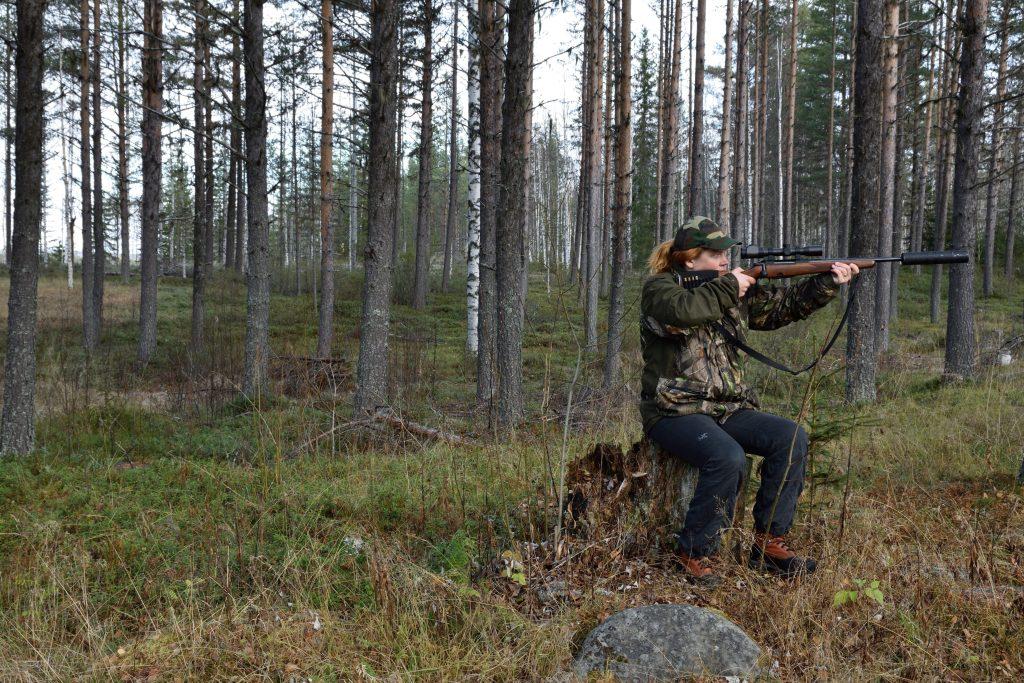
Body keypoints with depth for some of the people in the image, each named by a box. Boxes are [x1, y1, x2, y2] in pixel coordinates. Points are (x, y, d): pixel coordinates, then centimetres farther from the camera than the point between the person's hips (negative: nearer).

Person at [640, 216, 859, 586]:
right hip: (674, 410, -7)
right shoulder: (658, 287, -5)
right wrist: (728, 289, -16)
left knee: (790, 437, -15)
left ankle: (768, 542, -6)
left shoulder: (735, 289, 14)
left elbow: (783, 305, 14)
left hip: (727, 408, 7)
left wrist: (829, 282, 0)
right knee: (728, 457, -33)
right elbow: (681, 313, -28)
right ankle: (692, 552, -14)